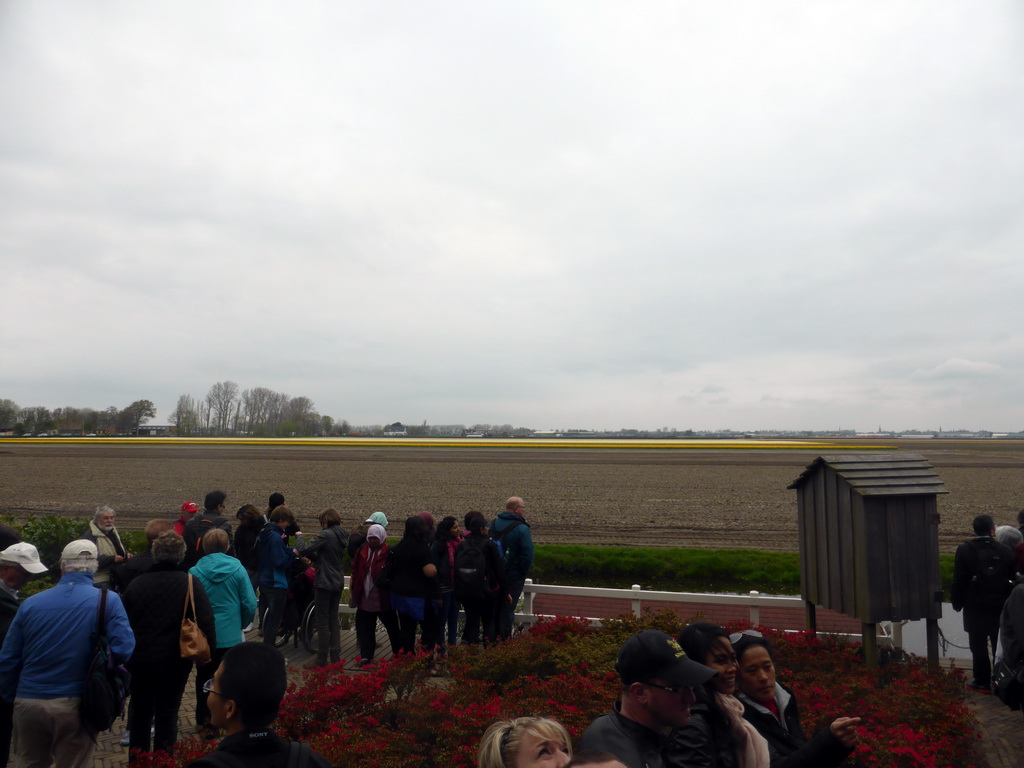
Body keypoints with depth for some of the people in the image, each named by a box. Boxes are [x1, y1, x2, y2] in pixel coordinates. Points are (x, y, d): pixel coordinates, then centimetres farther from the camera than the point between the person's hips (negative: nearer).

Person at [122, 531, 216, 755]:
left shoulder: (136, 583, -1)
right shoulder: (190, 584, -12)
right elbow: (206, 624, -16)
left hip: (139, 661, 3)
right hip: (174, 662, -3)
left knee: (140, 713, 20)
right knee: (167, 715, 9)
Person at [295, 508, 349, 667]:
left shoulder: (326, 535, -17)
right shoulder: (342, 536, 10)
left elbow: (307, 548, -21)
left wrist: (299, 549, -1)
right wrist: (310, 556, 7)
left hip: (325, 582, -8)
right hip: (338, 582, 8)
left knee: (322, 621, 0)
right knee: (333, 619, 15)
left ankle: (322, 659, 7)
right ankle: (335, 656, 20)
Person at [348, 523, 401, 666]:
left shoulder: (388, 553, -12)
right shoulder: (362, 550, 4)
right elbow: (355, 570, 11)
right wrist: (354, 589, 11)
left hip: (383, 599, -4)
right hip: (365, 597, 4)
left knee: (392, 626, 11)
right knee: (364, 628, 8)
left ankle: (398, 653, 27)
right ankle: (366, 655, 18)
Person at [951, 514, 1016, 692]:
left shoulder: (964, 550, -12)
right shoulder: (1005, 551, -5)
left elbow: (959, 581, -10)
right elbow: (1014, 579, 2)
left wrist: (957, 603, 2)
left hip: (975, 609, -3)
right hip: (1000, 608, 3)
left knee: (979, 647, 5)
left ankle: (982, 682, 10)